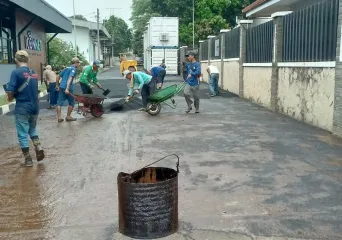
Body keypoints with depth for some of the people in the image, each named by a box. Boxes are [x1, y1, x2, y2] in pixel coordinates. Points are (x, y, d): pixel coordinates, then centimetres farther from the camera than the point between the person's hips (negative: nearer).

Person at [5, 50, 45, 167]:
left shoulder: (16, 72, -13)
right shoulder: (34, 73, 5)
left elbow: (10, 93, -16)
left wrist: (11, 97, 6)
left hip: (22, 108, -6)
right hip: (35, 107, 6)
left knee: (22, 134, 6)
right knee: (32, 129, 26)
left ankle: (28, 159, 11)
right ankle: (38, 147, 5)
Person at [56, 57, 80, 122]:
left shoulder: (66, 68, 20)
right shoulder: (74, 69, -3)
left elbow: (58, 77, 22)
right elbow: (70, 78, -18)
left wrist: (57, 85, 32)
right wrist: (67, 89, -27)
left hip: (61, 87, 7)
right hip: (68, 88, -7)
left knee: (59, 102, 5)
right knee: (71, 103, 11)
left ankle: (59, 118, 4)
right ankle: (68, 117, 15)